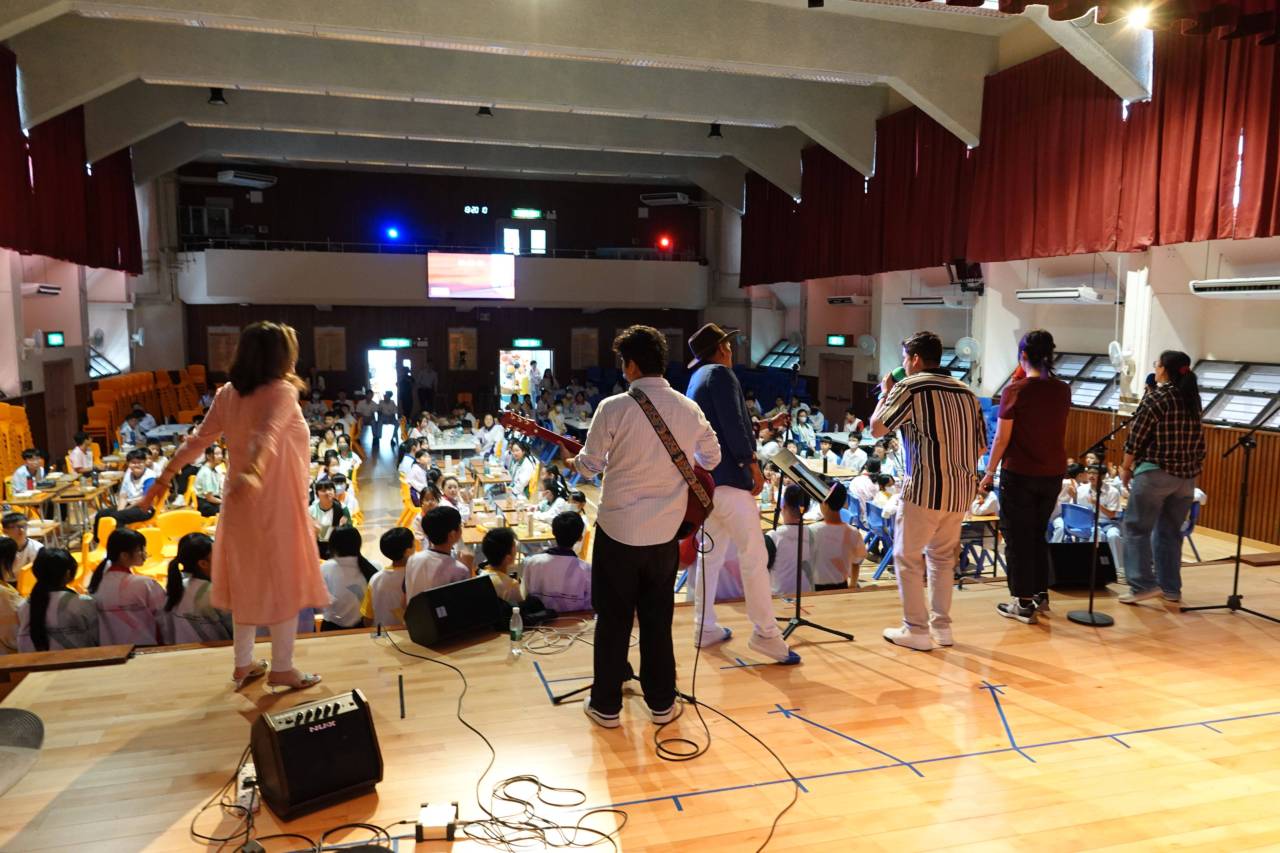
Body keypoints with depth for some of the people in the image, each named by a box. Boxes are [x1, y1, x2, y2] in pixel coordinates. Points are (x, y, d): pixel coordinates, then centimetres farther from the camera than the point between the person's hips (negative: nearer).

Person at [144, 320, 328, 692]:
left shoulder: (228, 393, 4)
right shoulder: (282, 391, -15)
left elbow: (199, 438, 6)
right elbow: (267, 436, -32)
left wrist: (167, 474, 14)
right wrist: (253, 471, -46)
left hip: (242, 503, 7)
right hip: (276, 501, -7)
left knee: (248, 580, 17)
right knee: (284, 581, 5)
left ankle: (243, 664, 27)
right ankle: (282, 668, 13)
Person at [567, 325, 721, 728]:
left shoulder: (614, 407, -14)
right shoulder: (688, 409, -2)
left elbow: (590, 466, -6)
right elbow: (712, 459, 10)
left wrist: (573, 462, 17)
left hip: (618, 527, -3)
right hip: (665, 530, 3)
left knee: (613, 619, 10)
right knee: (658, 618, 16)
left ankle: (606, 705, 19)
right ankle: (661, 702, 25)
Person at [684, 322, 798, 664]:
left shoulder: (697, 379, 20)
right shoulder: (720, 373, -8)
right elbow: (732, 424, -17)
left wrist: (757, 428, 32)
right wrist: (752, 463, -13)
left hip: (705, 479, 10)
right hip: (728, 477, -10)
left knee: (711, 555, 14)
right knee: (754, 556, -6)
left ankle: (705, 627, 17)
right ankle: (765, 633, -5)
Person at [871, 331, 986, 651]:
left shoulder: (909, 387, -7)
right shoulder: (966, 391, 11)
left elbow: (876, 429, -3)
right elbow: (981, 446, 12)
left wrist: (885, 393, 10)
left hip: (926, 487, -6)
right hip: (961, 488, 6)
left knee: (907, 557, 5)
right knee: (942, 556, 18)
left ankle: (916, 630, 6)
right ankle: (941, 625, 22)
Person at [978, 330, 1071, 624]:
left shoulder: (1015, 390, -12)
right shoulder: (1063, 390, 3)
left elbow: (1002, 438, -12)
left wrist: (989, 473, -2)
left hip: (1019, 473, -5)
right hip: (1053, 473, 5)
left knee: (1017, 536, 6)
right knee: (1038, 534, 20)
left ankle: (1023, 603, 9)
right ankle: (1041, 595, 26)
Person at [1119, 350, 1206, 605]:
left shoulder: (1155, 397, -10)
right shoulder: (1192, 398, 9)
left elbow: (1136, 436, -9)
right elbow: (1198, 440, 13)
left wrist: (1126, 467, -1)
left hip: (1155, 472, -6)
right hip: (1187, 475, 7)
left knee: (1137, 528, 0)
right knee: (1170, 531, 13)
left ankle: (1143, 585, -5)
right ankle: (1171, 587, 17)